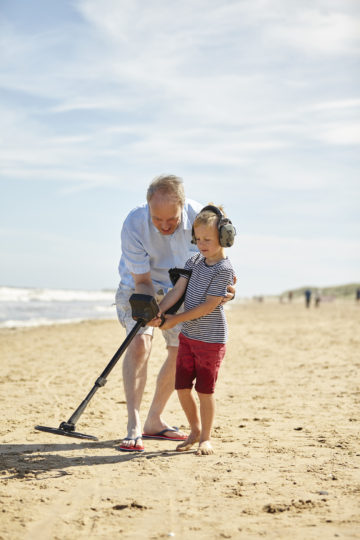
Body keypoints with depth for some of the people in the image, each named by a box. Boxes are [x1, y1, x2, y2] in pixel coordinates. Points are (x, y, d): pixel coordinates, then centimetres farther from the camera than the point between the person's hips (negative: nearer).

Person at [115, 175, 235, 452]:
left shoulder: (198, 216, -26)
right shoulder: (134, 224, -32)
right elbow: (142, 281, -27)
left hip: (179, 289, 4)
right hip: (139, 288, -3)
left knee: (182, 352, 2)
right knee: (139, 341, -25)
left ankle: (154, 421, 18)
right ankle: (134, 426, -25)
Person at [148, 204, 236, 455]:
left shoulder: (224, 270, -16)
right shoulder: (195, 261, 7)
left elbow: (208, 306, -19)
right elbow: (178, 290, 0)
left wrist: (175, 319, -16)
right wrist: (158, 312, -14)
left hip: (211, 339, -7)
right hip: (188, 335, 7)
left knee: (205, 390, 2)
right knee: (182, 388, 9)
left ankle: (206, 437, 18)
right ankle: (195, 430, 29)